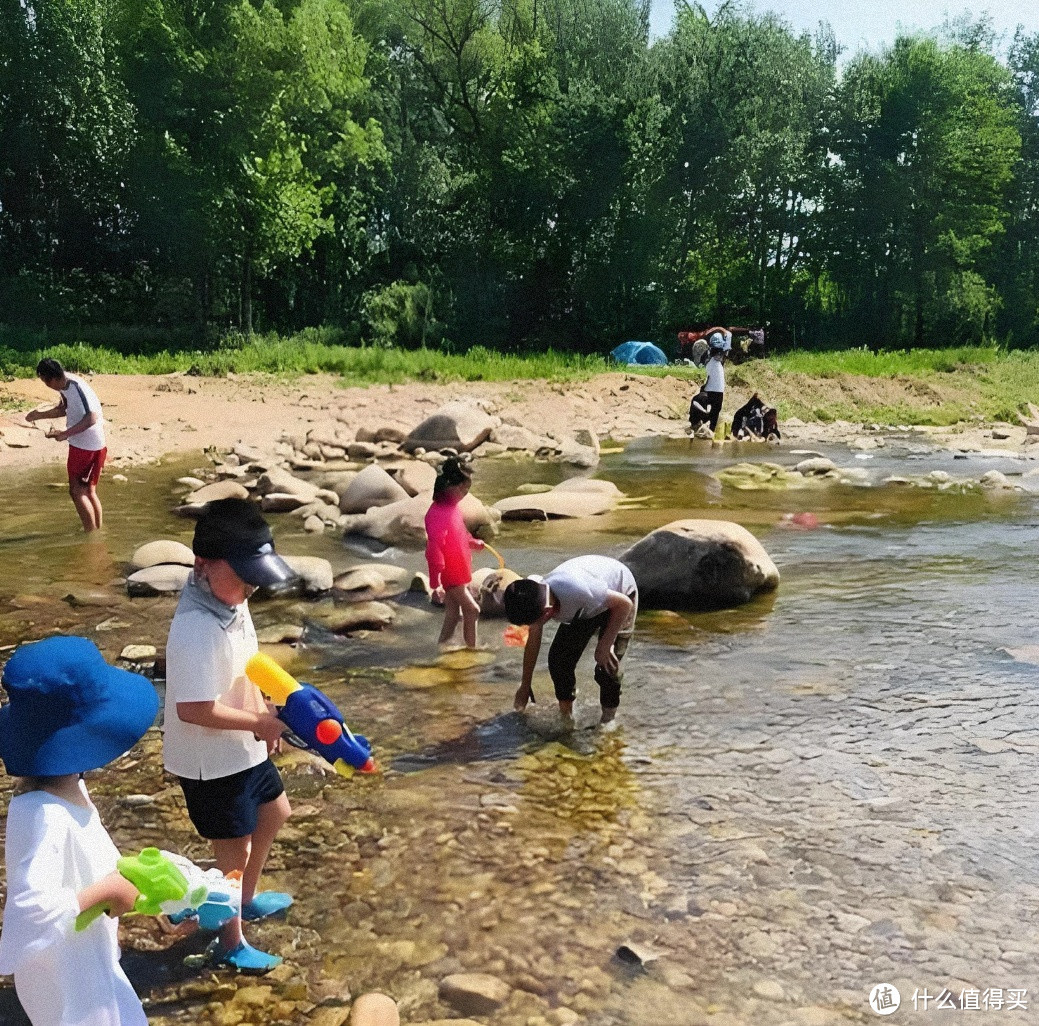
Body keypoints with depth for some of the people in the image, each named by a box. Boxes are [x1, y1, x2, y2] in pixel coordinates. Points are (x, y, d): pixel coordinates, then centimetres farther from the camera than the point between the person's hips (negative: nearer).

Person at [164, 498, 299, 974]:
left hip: (244, 749, 9)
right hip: (211, 762, -9)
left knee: (275, 812, 28)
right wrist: (258, 722, -21)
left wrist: (263, 715, -1)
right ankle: (230, 944, 34)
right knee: (235, 851, 9)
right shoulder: (196, 631, -33)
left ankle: (247, 898, 51)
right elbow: (193, 710, -33)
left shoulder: (232, 602, -3)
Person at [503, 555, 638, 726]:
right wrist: (525, 686, 5)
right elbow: (533, 641, -4)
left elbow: (624, 603, -31)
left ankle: (608, 718, 8)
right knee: (558, 658, -5)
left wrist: (605, 645, -26)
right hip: (584, 608, 6)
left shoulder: (577, 591, -45)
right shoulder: (535, 601, -23)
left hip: (617, 598, -5)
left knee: (607, 664, -15)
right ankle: (565, 714, 14)